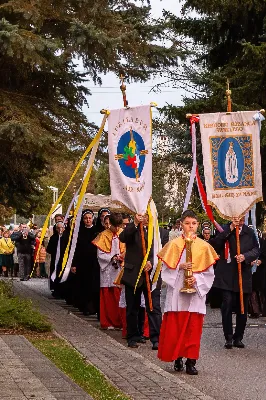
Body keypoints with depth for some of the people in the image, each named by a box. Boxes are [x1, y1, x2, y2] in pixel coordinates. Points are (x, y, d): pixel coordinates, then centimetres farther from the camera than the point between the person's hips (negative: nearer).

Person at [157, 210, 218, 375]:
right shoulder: (174, 244, 2)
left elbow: (209, 273, 3)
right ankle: (177, 358, 14)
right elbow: (166, 269, 1)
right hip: (177, 292, 0)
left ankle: (191, 361, 6)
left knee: (194, 328, 0)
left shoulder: (204, 246, 4)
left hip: (196, 293, 0)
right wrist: (179, 267, -15)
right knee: (175, 327, 0)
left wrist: (197, 279, -13)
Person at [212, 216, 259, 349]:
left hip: (244, 275, 3)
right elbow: (215, 245, -14)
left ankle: (238, 338, 19)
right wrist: (230, 229, -18)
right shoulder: (225, 230, -1)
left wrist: (245, 256, -13)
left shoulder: (249, 232, 6)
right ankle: (228, 338, 3)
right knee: (227, 305, -8)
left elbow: (256, 250, 7)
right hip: (227, 276, -3)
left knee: (242, 309, 7)